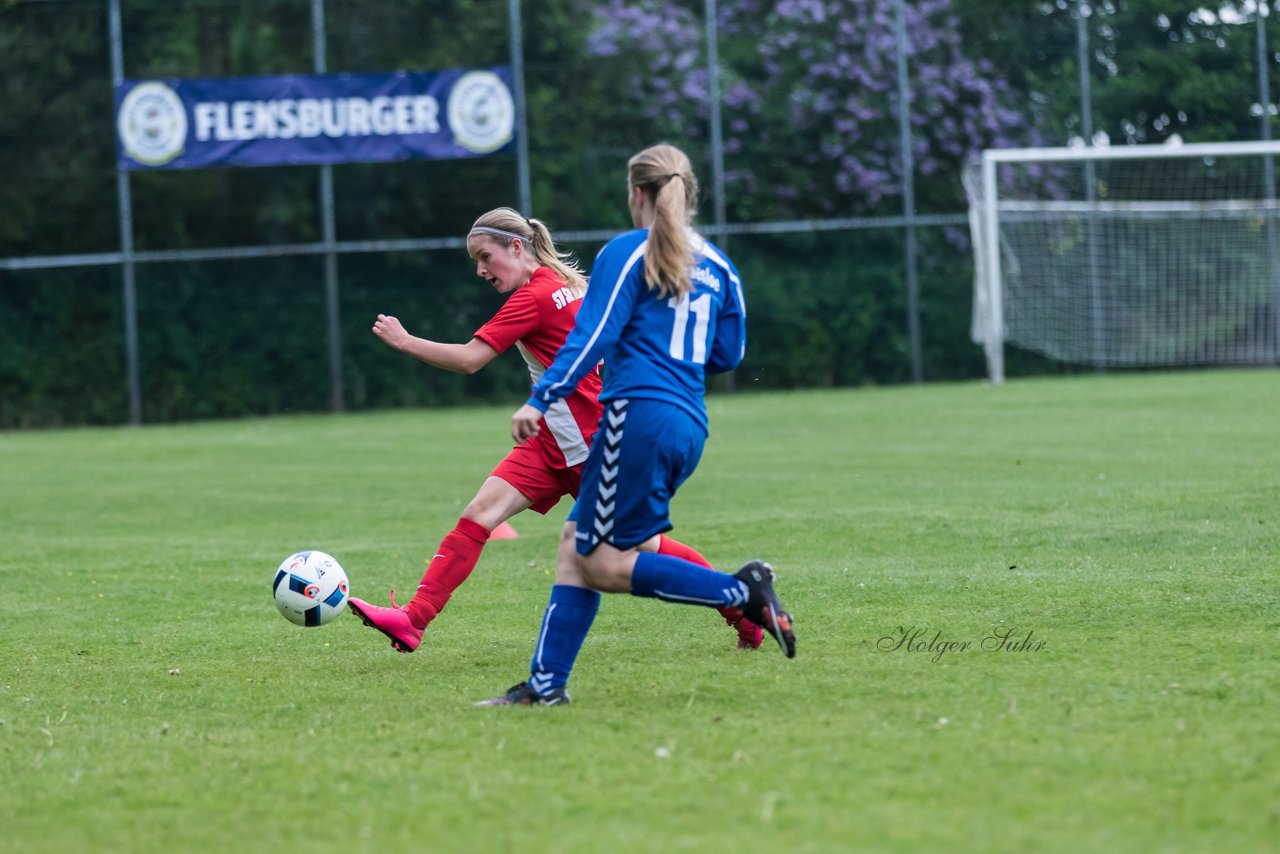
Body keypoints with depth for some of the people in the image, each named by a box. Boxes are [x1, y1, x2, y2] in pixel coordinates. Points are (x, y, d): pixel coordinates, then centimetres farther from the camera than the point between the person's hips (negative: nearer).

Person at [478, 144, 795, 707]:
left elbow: (592, 337, -12)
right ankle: (546, 683, 6)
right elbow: (728, 354, 20)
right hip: (689, 427, 8)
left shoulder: (628, 253, -3)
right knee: (575, 542, 11)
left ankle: (742, 592, -16)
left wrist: (540, 400, -15)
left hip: (639, 414, -8)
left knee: (604, 564, -5)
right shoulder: (717, 265, 16)